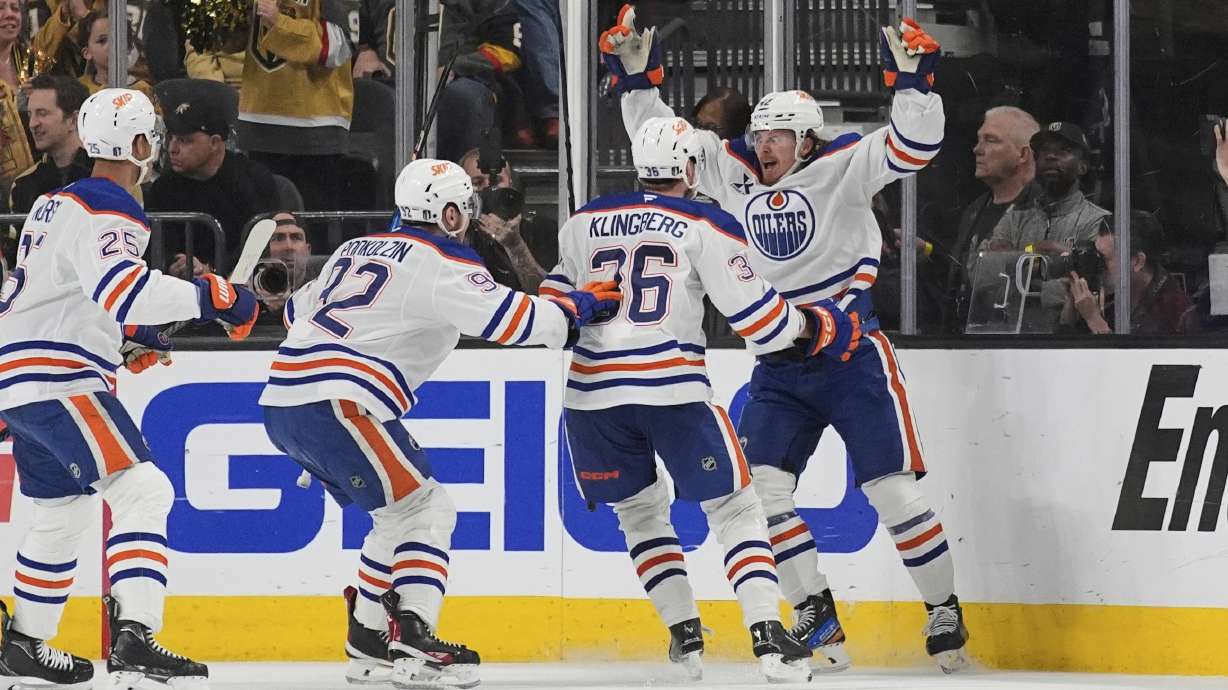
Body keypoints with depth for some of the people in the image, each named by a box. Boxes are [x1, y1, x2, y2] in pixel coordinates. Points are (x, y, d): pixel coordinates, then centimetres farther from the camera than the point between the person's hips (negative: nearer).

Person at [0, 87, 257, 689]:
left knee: (64, 512, 23)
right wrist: (209, 297, -29)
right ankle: (133, 639, -32)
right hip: (57, 383, -10)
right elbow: (125, 288, -31)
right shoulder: (104, 212, -14)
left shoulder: (58, 204, 18)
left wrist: (127, 330, 29)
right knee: (143, 491, -18)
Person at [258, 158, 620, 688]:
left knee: (400, 516, 20)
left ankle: (368, 643, 22)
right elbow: (512, 319, -11)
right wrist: (578, 307, 4)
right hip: (334, 404, -9)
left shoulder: (354, 252, 22)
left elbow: (299, 310, 33)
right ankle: (414, 641, -19)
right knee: (426, 511, -6)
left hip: (283, 405, 9)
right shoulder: (438, 263, -4)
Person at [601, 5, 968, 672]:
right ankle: (814, 616, -1)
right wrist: (637, 80, -2)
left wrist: (912, 82, -31)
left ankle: (944, 610, 10)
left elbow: (912, 146, -18)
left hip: (852, 355, -5)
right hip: (779, 366, 5)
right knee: (760, 482, -8)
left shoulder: (841, 167, -8)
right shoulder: (732, 172, 4)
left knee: (891, 486, -5)